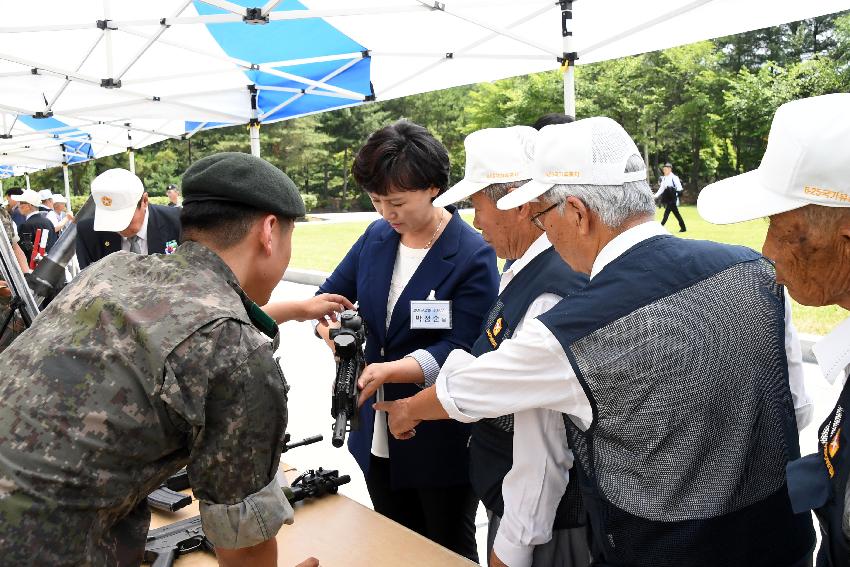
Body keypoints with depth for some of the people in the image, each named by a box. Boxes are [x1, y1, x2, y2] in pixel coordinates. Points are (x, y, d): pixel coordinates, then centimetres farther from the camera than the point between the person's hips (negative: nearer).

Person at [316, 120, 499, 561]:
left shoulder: (473, 255, -17)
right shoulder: (376, 237, 2)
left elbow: (461, 351, -21)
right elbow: (331, 295, 9)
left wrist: (384, 371, -34)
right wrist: (332, 328, -14)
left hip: (442, 442, -5)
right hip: (378, 435, 6)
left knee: (451, 554, 16)